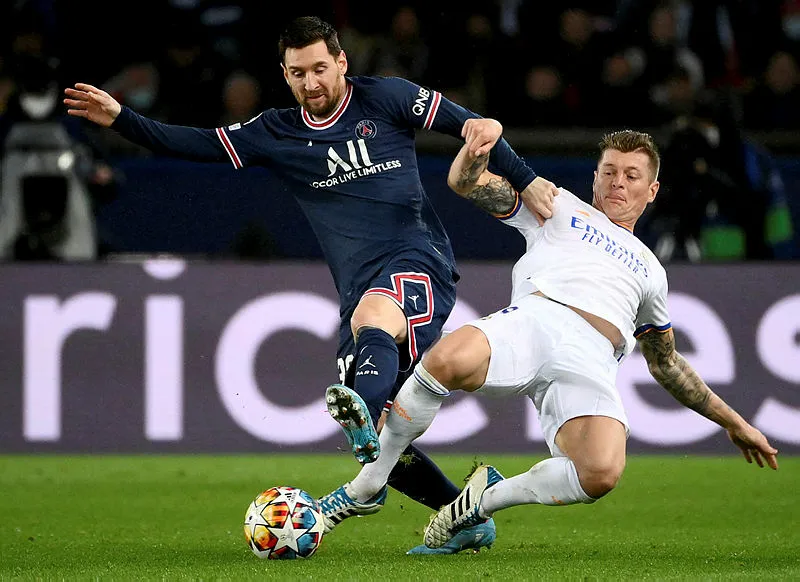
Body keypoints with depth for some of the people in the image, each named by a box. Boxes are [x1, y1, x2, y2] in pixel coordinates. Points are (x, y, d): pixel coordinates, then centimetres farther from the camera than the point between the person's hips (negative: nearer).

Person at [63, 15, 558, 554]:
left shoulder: (385, 99, 5)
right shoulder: (277, 133, 14)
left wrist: (525, 179, -7)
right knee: (382, 444, -4)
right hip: (360, 288, 6)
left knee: (372, 317, -41)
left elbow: (470, 125, 7)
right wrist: (121, 120, 0)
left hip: (416, 261, -6)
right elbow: (198, 145, 11)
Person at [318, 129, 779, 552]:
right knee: (448, 361, -39)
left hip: (593, 360, 2)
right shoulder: (560, 208, 30)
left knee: (602, 474, -32)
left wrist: (734, 423, 44)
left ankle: (486, 499, -4)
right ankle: (367, 485, -17)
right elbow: (466, 182, 22)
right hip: (535, 320, -2)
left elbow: (667, 364, 46)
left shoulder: (650, 271, 38)